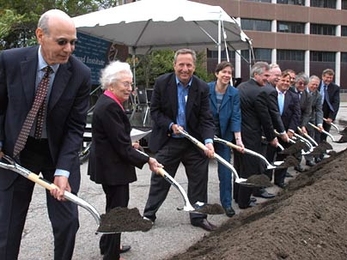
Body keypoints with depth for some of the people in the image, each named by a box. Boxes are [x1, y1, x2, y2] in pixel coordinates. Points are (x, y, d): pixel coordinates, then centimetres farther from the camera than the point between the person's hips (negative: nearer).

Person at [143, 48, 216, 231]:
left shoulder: (202, 88, -7)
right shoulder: (162, 83, -9)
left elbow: (206, 119, -10)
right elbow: (155, 110, -4)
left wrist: (208, 141, -24)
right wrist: (171, 125, -17)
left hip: (194, 142, 2)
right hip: (168, 141, -1)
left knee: (199, 180, 10)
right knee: (160, 180, 8)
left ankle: (198, 216, 27)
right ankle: (148, 215, 24)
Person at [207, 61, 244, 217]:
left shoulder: (234, 93, -9)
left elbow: (235, 117, -11)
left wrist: (238, 139, -20)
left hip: (224, 135, 1)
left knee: (225, 170, 3)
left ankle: (226, 203, 16)